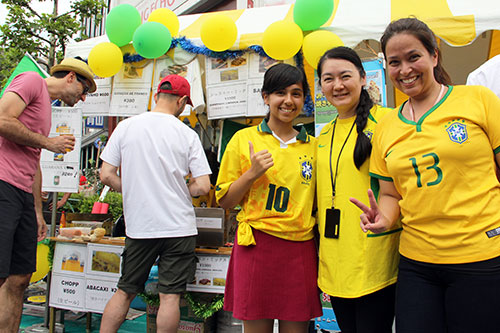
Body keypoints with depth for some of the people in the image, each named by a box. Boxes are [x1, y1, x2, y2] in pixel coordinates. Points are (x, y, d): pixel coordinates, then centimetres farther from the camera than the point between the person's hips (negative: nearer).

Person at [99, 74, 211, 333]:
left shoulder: (125, 127, 2)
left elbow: (106, 175, 1)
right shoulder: (187, 134, -4)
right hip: (179, 226, -2)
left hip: (138, 225, 3)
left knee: (124, 292, 15)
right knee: (170, 296, 5)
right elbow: (203, 186, -6)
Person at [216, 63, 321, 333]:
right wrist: (252, 173, -11)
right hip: (257, 246, -2)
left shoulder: (313, 146, 10)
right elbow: (224, 200, 4)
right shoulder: (244, 139, 3)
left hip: (301, 249, 2)